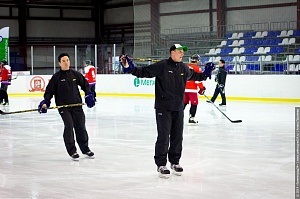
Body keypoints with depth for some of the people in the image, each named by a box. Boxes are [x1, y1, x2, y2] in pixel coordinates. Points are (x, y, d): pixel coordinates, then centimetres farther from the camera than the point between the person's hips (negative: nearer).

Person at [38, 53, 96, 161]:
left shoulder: (76, 74, 7)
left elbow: (85, 84, 19)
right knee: (69, 126, -15)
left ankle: (85, 149, 21)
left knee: (80, 127, 4)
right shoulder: (56, 77, 0)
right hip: (63, 107, -3)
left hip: (76, 105, 3)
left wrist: (88, 95, 7)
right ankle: (72, 151, -5)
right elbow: (49, 91, 0)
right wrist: (45, 102, -14)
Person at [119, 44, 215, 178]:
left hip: (178, 108, 6)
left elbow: (193, 76, 32)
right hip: (163, 108, -6)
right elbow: (144, 72, -11)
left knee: (177, 137, 10)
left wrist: (205, 74, 31)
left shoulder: (184, 68, 10)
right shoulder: (161, 66, -10)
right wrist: (130, 69, -23)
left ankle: (175, 162, 25)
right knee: (163, 137, -4)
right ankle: (161, 164, 6)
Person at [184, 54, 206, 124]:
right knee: (194, 103, 1)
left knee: (184, 102, 17)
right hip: (192, 89, -6)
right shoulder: (197, 68, -7)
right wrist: (202, 88, -2)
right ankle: (191, 118, -3)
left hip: (184, 88, 6)